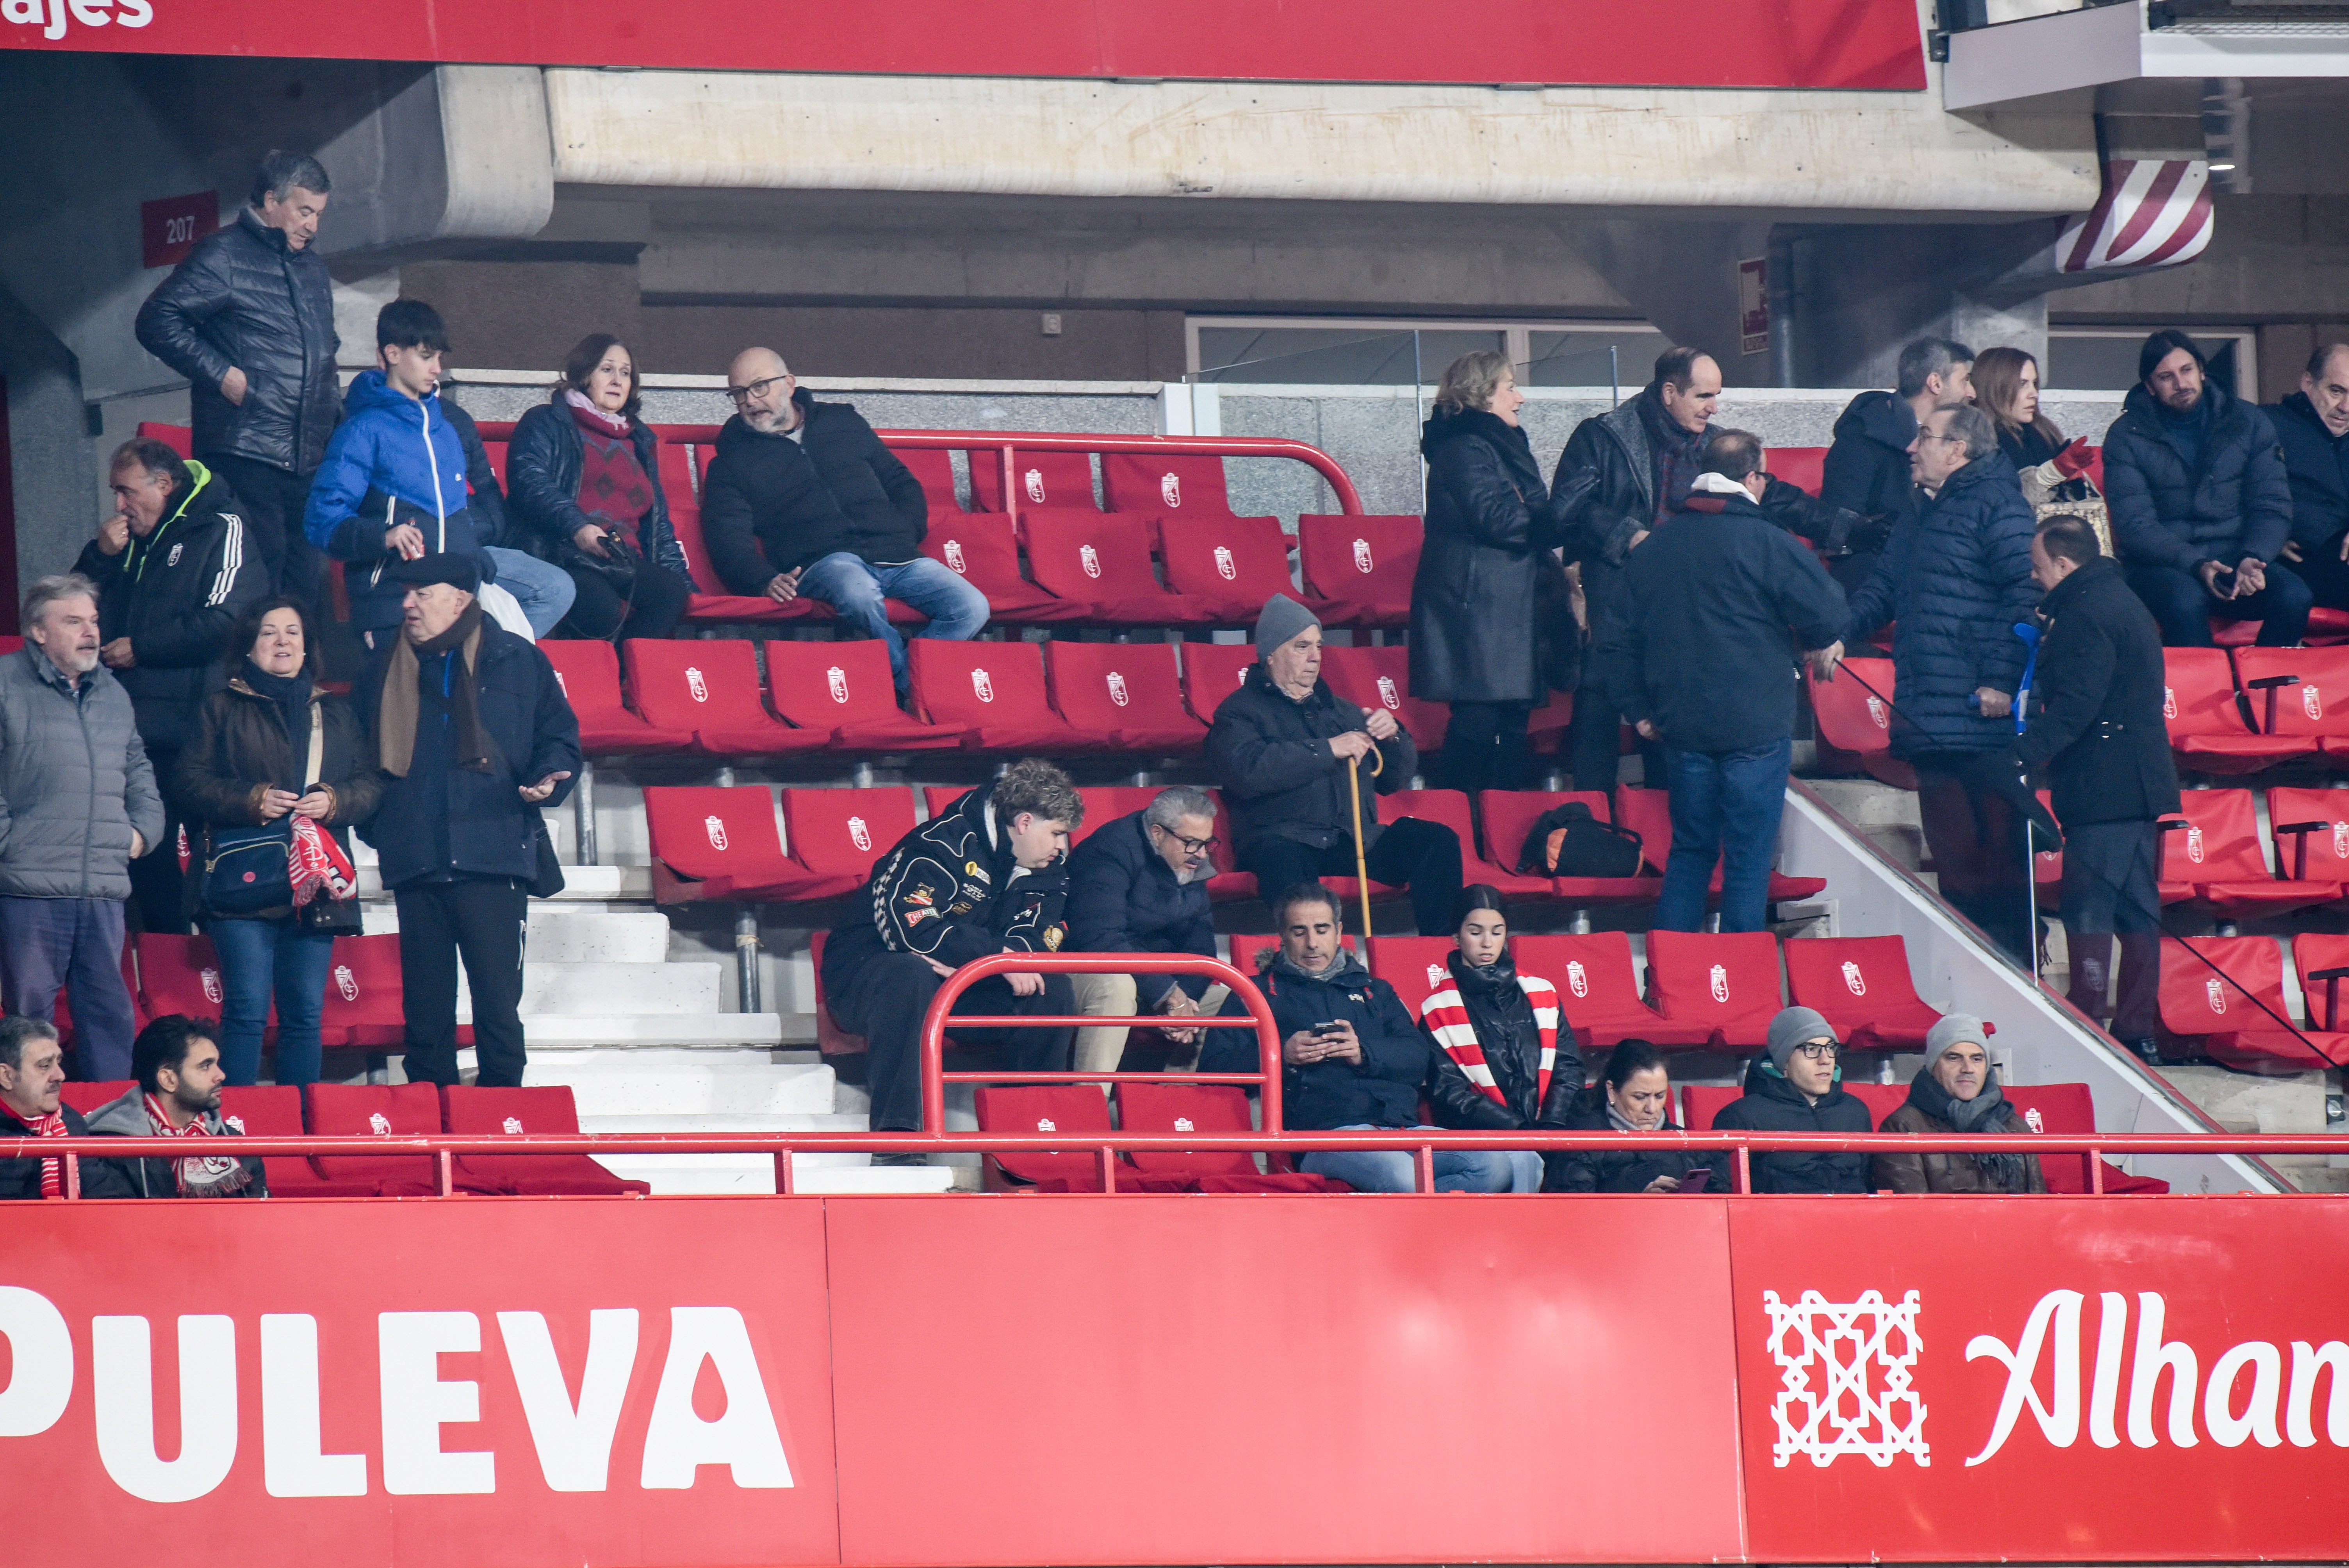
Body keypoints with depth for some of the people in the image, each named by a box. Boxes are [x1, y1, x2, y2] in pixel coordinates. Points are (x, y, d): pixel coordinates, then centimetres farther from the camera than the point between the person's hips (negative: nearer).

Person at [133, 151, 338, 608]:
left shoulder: (312, 266, 21)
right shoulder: (223, 256, -5)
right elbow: (157, 322, -13)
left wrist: (330, 418, 21)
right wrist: (222, 375, -17)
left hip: (307, 462, 8)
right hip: (246, 458, -8)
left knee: (307, 584, 7)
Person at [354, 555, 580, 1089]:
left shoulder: (519, 662, 6)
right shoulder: (386, 669, 15)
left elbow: (559, 738, 9)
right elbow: (364, 759, 18)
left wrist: (547, 779, -11)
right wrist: (370, 824, 3)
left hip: (493, 861, -3)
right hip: (415, 862, 3)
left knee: (498, 1004, -5)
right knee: (425, 1007, 5)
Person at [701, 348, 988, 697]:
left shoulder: (843, 422, 24)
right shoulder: (732, 464, 15)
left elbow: (903, 484, 27)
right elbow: (728, 539, 2)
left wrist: (905, 535, 7)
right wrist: (765, 581, -18)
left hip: (896, 557, 3)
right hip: (822, 561, -3)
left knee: (971, 608, -24)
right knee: (859, 596, -41)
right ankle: (911, 688, -25)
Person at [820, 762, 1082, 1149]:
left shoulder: (1050, 867, 3)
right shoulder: (944, 844, -21)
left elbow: (1038, 939, -9)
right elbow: (910, 928, -31)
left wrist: (963, 956, -26)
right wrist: (997, 955, -30)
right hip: (868, 971, -6)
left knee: (1051, 992, -15)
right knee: (910, 976, -40)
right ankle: (895, 1144, -42)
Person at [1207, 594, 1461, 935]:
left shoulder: (1340, 710, 30)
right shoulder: (1240, 711, 10)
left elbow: (1395, 780, 30)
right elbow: (1246, 772, -13)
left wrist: (1393, 737, 8)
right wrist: (1327, 750, -10)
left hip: (1357, 841, 6)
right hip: (1288, 839, -6)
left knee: (1438, 842, -17)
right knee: (1283, 861, -41)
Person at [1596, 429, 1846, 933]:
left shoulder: (1655, 547, 8)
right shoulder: (1766, 543, -12)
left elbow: (1616, 640, 12)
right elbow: (1825, 614, -14)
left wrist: (1639, 709, 17)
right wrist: (1822, 645, 9)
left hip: (1682, 727, 6)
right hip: (1755, 727, -6)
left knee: (1690, 852, 16)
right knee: (1749, 858, -1)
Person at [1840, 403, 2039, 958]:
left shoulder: (1997, 506, -6)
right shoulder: (1923, 517, 23)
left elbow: (2025, 595, -15)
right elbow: (1883, 591, 29)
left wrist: (2002, 678, -20)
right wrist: (1836, 632, 12)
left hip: (1983, 715, -9)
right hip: (1930, 720, 9)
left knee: (1998, 850, -6)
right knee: (1953, 852, 9)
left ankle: (2017, 961, -3)